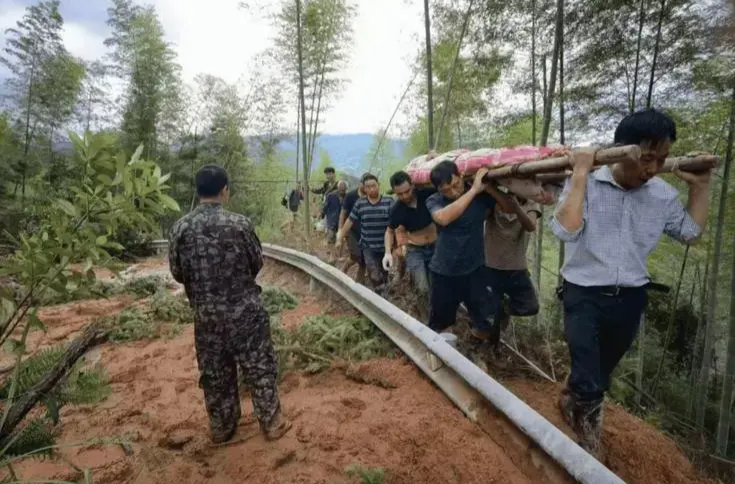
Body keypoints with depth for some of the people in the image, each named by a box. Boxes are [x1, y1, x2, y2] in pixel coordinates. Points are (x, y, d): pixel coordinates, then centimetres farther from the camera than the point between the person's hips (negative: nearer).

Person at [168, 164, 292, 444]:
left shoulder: (180, 228, -7)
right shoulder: (239, 223, -14)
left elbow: (177, 273, 2)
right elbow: (257, 264, -3)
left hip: (206, 314, 3)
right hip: (245, 311, -3)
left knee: (215, 374, 18)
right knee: (259, 369, 12)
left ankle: (221, 429, 34)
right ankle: (272, 424, 24)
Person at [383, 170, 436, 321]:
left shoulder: (427, 193, -18)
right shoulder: (396, 210, -15)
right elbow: (390, 231, 2)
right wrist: (388, 252, -12)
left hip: (436, 247, 1)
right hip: (415, 251, -1)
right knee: (422, 289, -11)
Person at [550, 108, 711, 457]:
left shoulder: (663, 194, 1)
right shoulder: (585, 186, -13)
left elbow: (690, 233, 15)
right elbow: (565, 231, -29)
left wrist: (700, 186, 5)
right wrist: (579, 173, -26)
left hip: (630, 299, 5)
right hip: (584, 296, -5)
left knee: (601, 373, 22)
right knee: (590, 382, -7)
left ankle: (573, 400, 51)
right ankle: (585, 417, 27)